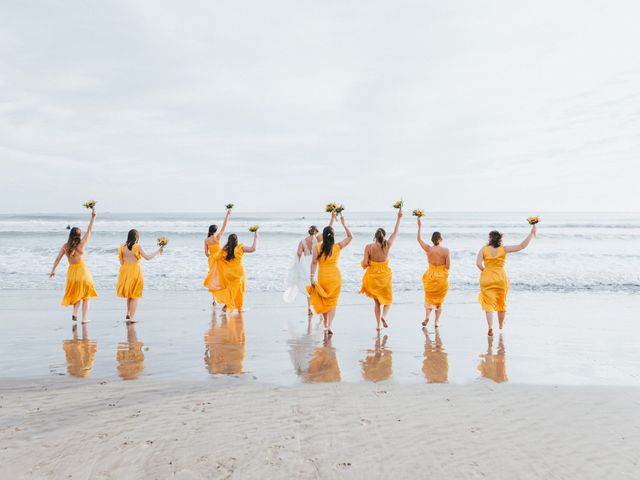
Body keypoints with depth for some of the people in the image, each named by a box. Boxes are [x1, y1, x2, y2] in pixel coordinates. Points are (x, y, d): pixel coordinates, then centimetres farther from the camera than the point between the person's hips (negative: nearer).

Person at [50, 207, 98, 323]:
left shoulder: (65, 246, -1)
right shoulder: (82, 244, -10)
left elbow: (57, 259, 2)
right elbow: (89, 231, -6)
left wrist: (53, 270, 13)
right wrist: (93, 217, -2)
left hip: (72, 271, 3)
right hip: (82, 270, -3)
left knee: (76, 294, 23)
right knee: (85, 296, 9)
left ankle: (74, 313, 5)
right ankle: (84, 318, 7)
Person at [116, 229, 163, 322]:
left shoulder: (123, 246, 0)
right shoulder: (137, 246, -12)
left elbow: (121, 261, 5)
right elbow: (148, 257, -10)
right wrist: (158, 251, 1)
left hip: (125, 271, 4)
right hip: (135, 271, -4)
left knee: (129, 294, 23)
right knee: (134, 296, 6)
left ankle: (128, 313, 29)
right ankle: (132, 317, 5)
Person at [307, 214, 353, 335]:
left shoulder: (318, 248, -7)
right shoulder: (338, 247, -4)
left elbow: (314, 263, -9)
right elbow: (350, 237, 10)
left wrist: (312, 278, -6)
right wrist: (344, 224, 12)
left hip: (322, 277, 0)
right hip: (335, 277, 0)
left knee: (323, 301, 18)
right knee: (332, 303, 5)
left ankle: (325, 325, 27)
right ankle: (330, 326, -9)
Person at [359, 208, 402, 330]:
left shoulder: (368, 247, -14)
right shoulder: (387, 246, -13)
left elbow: (365, 263, -14)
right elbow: (395, 232, -2)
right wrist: (399, 218, 6)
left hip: (372, 276, 1)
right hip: (385, 276, -1)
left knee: (376, 301, 17)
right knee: (388, 299, 18)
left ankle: (378, 324, 15)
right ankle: (383, 315, -9)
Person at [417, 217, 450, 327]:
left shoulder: (428, 249, -8)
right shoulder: (446, 250, -12)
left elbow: (419, 239, 6)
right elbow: (448, 266, -12)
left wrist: (420, 226, 12)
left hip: (431, 276, 0)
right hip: (442, 278, 0)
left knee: (429, 297, 17)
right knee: (439, 300, 15)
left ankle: (427, 316, -4)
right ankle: (437, 321, 15)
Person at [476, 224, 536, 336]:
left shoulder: (484, 249, -5)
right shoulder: (504, 249, -4)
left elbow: (478, 263, -15)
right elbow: (522, 246, -7)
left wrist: (484, 271, 3)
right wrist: (532, 233, -3)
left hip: (487, 278, -1)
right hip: (501, 278, 1)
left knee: (489, 303, 2)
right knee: (501, 302, 19)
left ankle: (490, 328, -14)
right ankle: (501, 325, 37)